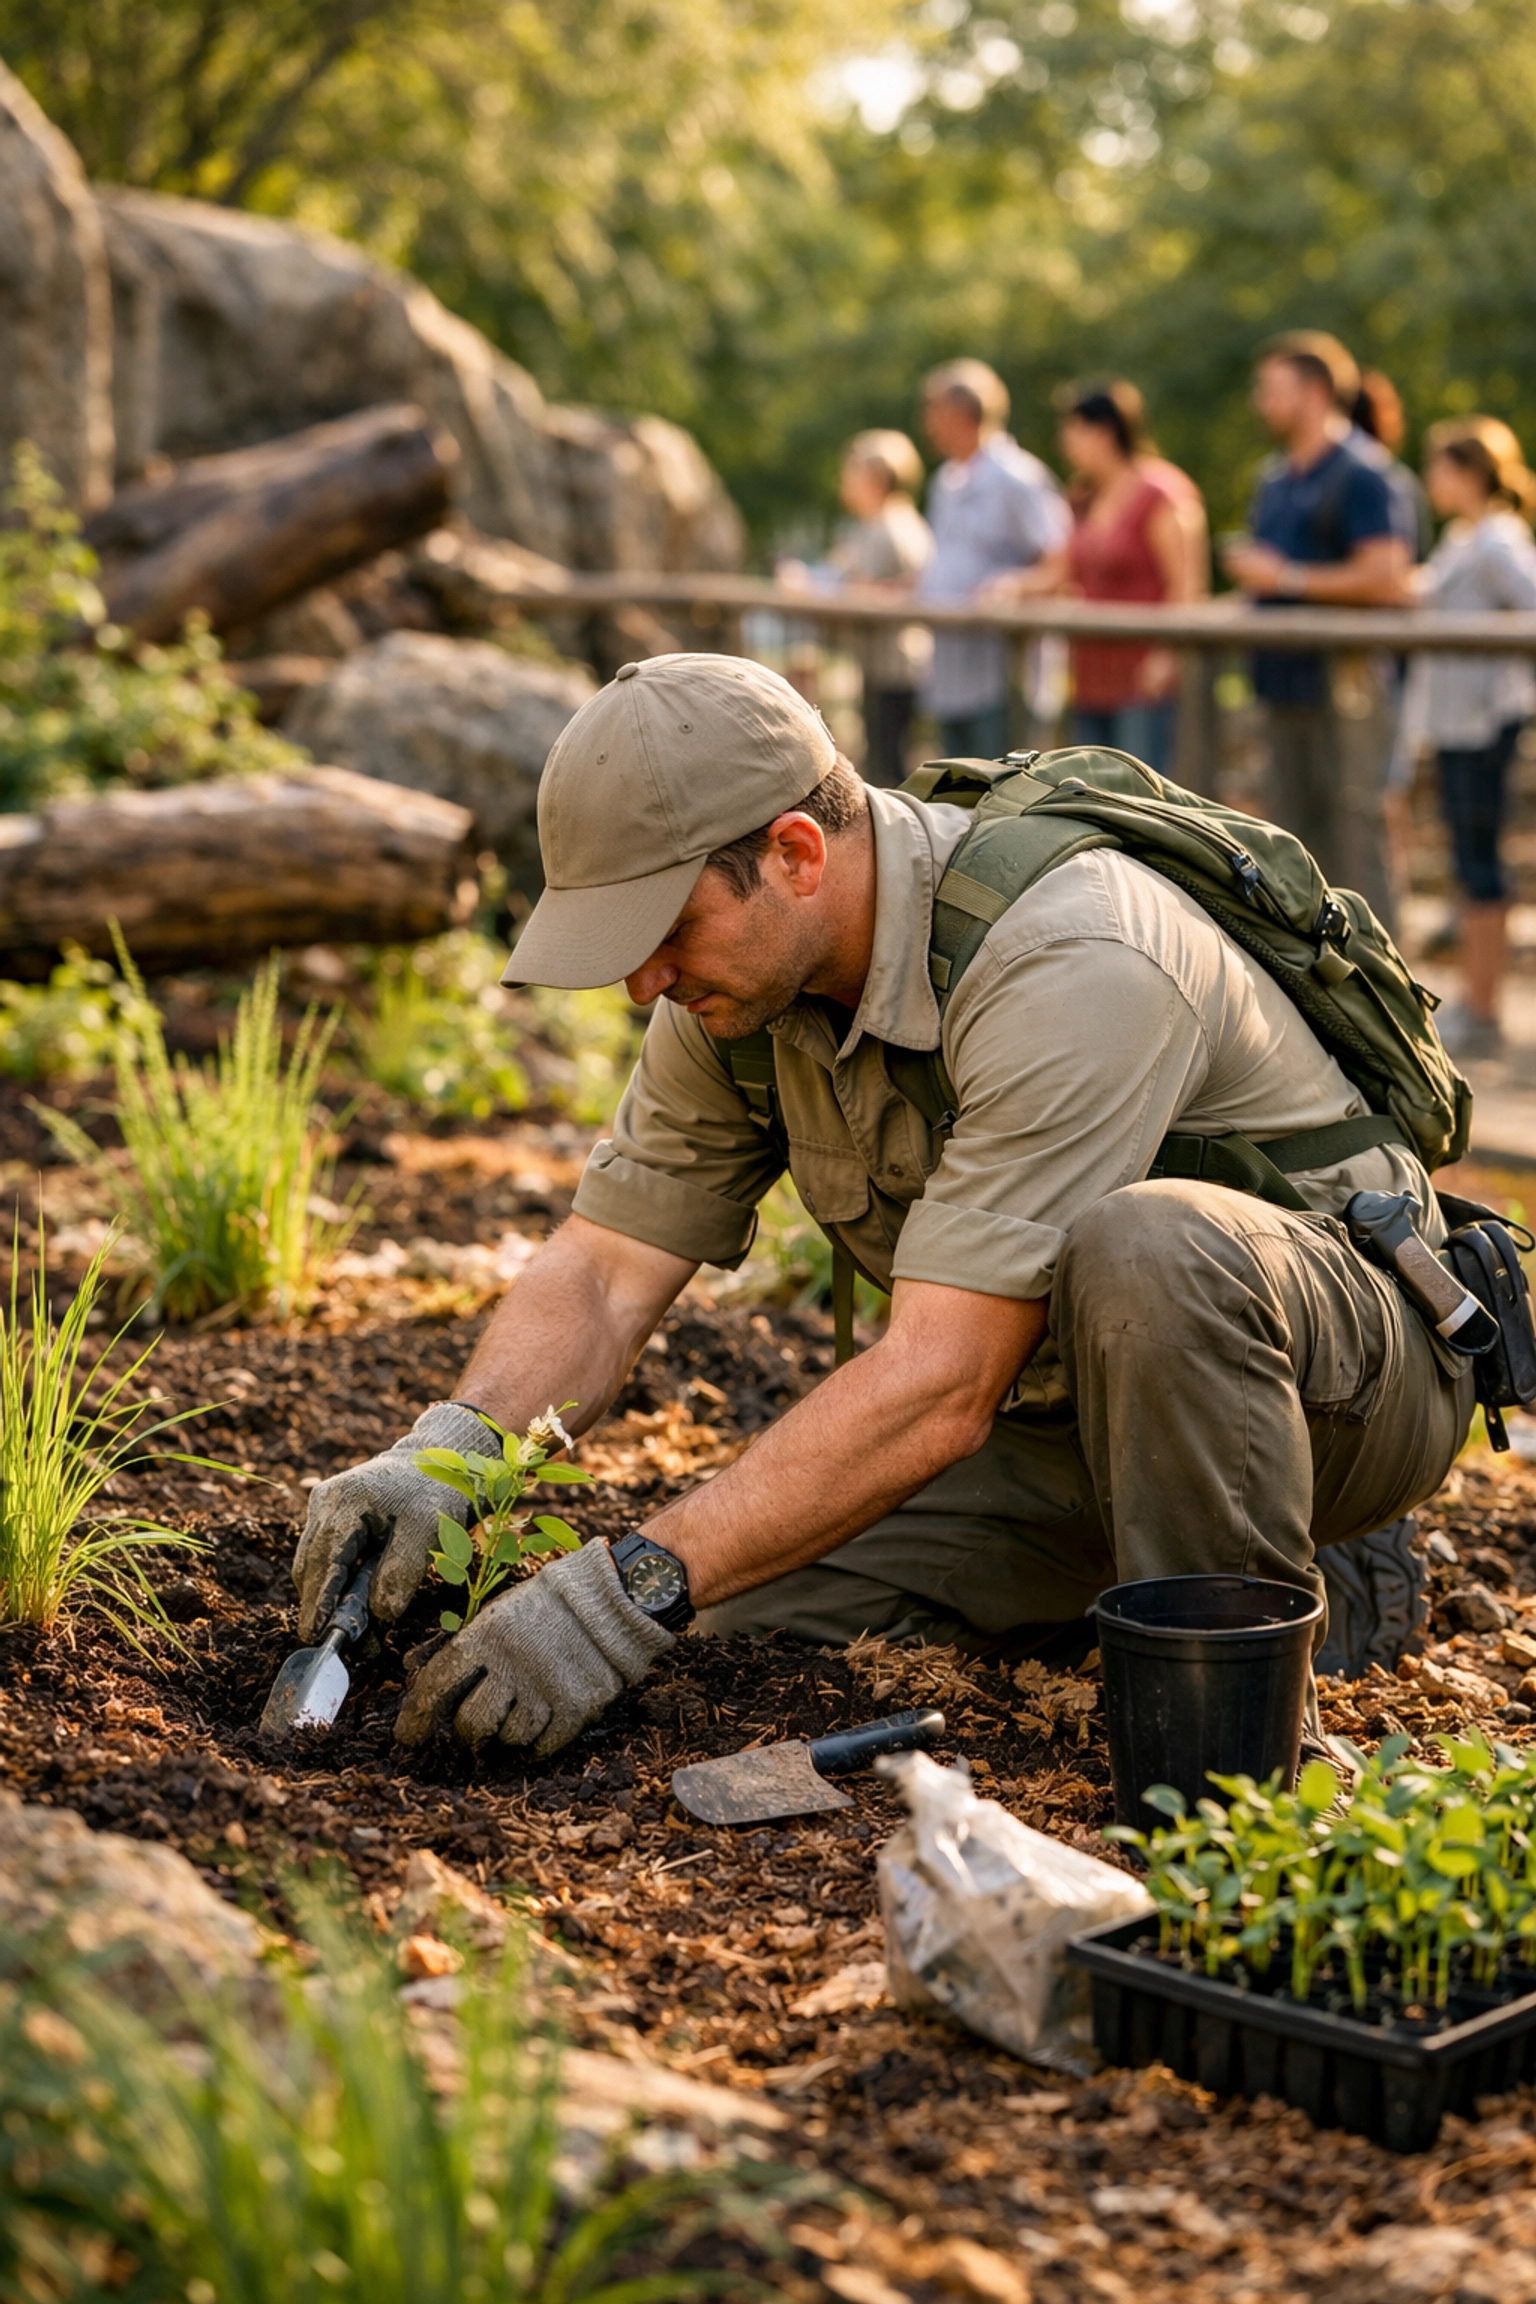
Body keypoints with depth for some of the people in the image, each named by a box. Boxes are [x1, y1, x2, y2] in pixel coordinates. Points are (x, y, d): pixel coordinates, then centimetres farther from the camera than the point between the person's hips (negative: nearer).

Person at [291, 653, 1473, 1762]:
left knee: (1141, 1246, -40)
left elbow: (942, 1387, -38)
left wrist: (632, 1590, -41)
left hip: (1344, 1358, -7)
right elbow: (605, 1271, -5)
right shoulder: (739, 981, -7)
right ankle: (1121, 1574, 13)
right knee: (746, 1616, -9)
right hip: (1062, 1407, 7)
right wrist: (441, 1455, -25)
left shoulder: (1066, 969, -33)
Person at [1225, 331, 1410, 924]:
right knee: (1293, 838, 12)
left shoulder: (1357, 477, -10)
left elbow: (1386, 579, -19)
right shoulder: (1274, 479, 17)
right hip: (1285, 684, 9)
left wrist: (1287, 577, -15)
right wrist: (1249, 569, 7)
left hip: (1343, 681, -9)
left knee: (1352, 836, -6)